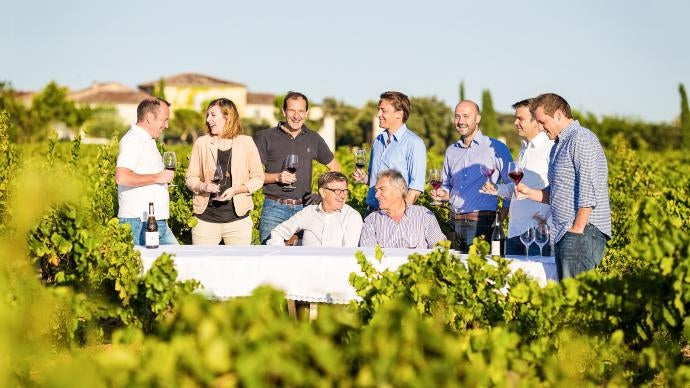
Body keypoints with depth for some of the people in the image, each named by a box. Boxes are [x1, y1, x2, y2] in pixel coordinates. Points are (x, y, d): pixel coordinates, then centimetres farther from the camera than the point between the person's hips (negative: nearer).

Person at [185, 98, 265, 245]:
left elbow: (258, 178, 4)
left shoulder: (246, 142, 2)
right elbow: (191, 178, 8)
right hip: (205, 219, 1)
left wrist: (236, 190, -12)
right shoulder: (201, 143, 4)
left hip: (238, 218, -1)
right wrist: (203, 186, -13)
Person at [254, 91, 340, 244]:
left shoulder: (313, 139, 12)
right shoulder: (266, 137, 3)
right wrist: (277, 177, -15)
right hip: (275, 208, -2)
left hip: (304, 207, 3)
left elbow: (336, 168, 21)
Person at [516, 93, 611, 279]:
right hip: (564, 234, 10)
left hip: (583, 231, -10)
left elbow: (589, 191, -17)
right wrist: (529, 192, 10)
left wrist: (577, 229, -19)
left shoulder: (581, 139, -9)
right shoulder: (558, 146, 23)